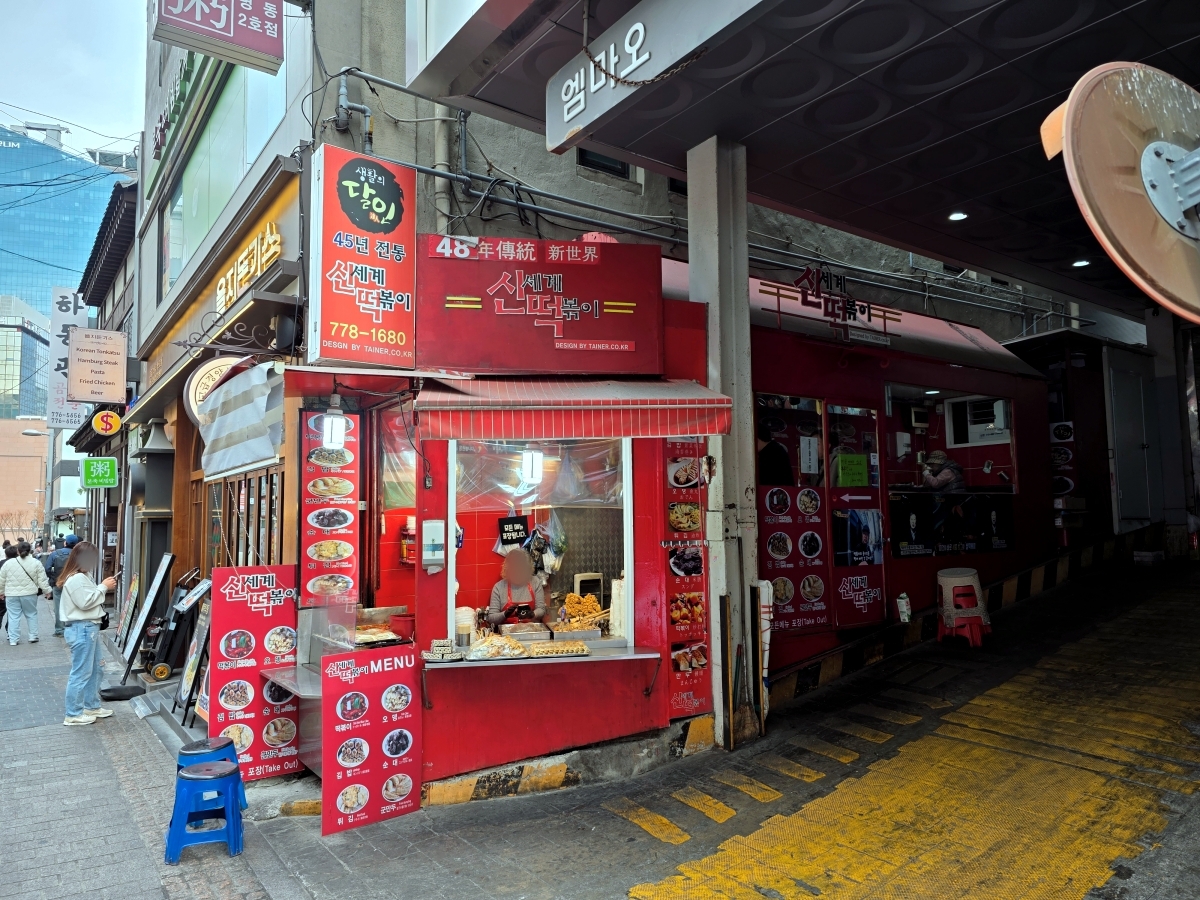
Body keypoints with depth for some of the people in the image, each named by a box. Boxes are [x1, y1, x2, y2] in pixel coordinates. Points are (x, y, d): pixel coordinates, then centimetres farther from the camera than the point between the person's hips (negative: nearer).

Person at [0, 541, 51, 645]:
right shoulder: (36, 563, -5)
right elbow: (42, 580, -3)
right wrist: (47, 591, 7)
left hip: (11, 595, 0)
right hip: (29, 594, 0)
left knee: (13, 617, 5)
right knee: (32, 614, 13)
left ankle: (13, 639, 6)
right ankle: (33, 636, 14)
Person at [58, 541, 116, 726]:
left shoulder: (83, 576, 15)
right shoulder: (76, 579, -18)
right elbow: (85, 602, -23)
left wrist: (104, 587, 7)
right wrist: (103, 587, -16)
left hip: (90, 628, 11)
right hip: (82, 629, -11)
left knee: (94, 669, 17)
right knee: (81, 672, -3)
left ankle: (92, 707, 27)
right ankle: (73, 714, 5)